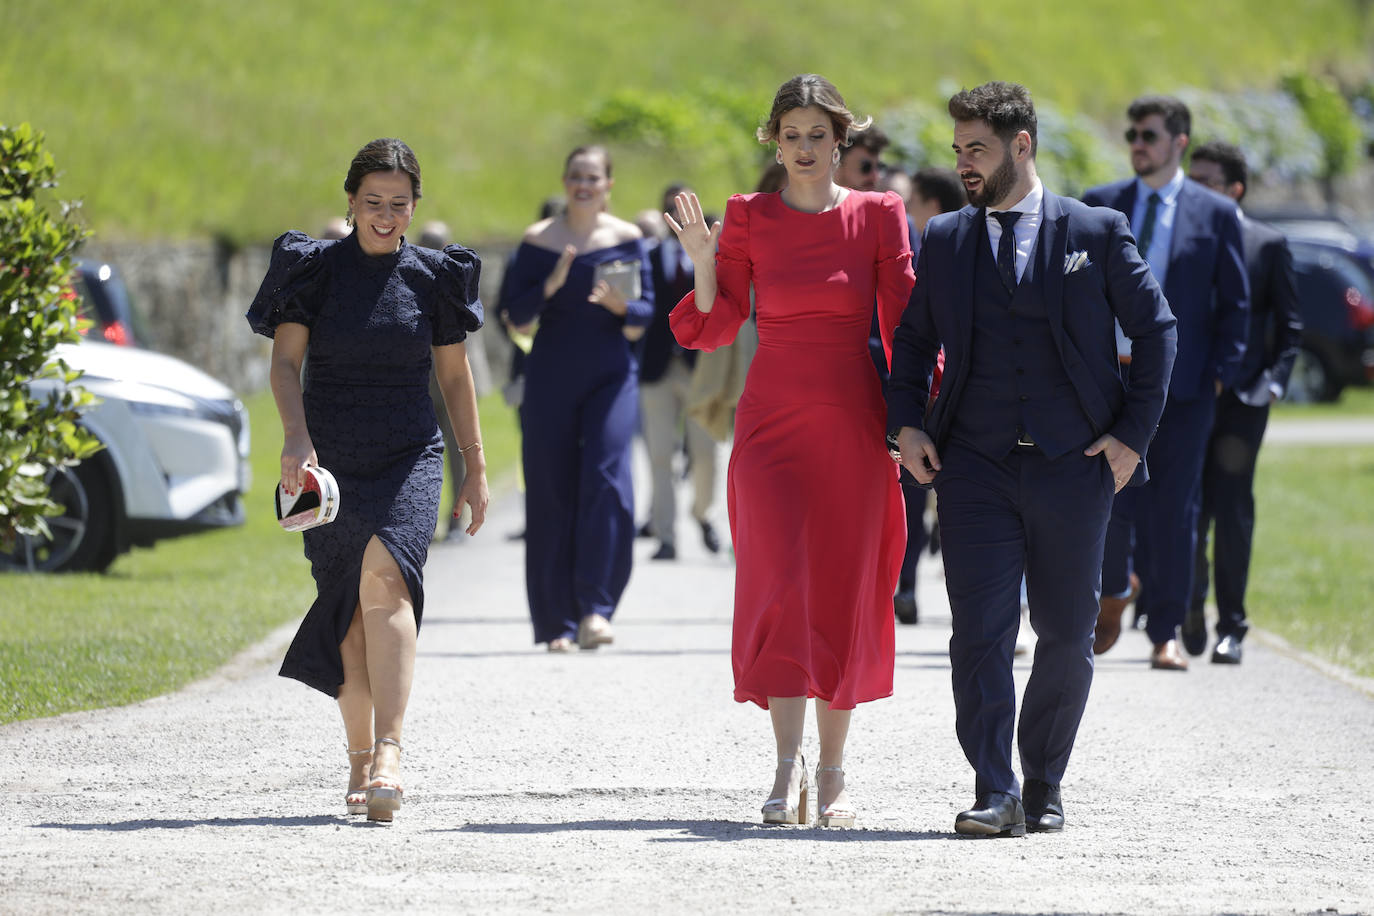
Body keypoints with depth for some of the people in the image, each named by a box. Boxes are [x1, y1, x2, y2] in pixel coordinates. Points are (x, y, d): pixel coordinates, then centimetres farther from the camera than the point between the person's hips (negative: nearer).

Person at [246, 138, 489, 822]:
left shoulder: (432, 276, 5)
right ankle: (360, 755, 22)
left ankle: (390, 751, -34)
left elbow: (455, 376, 13)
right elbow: (285, 361, -7)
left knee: (385, 574, -25)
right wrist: (296, 438, -23)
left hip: (409, 457, -1)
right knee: (350, 612, 4)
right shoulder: (314, 269, 2)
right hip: (329, 460, 1)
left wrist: (476, 469, 13)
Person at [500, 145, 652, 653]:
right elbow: (515, 315, 0)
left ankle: (595, 610, -18)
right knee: (552, 495, 0)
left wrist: (621, 307, -20)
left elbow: (645, 313, 2)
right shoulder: (539, 240, 3)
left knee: (606, 481, -18)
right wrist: (552, 284, -17)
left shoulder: (627, 239, 4)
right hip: (551, 378, 1)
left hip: (611, 376, 0)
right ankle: (558, 622, 7)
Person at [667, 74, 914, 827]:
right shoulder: (749, 219, 3)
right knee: (780, 584, -14)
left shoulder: (877, 216, 2)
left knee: (844, 594, 4)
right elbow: (718, 327, 4)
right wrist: (703, 265, -13)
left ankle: (832, 771, 14)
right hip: (772, 425, -1)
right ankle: (787, 764, -11)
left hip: (852, 425, 1)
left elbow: (906, 325, 2)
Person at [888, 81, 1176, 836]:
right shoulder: (943, 240, 10)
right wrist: (906, 422, 2)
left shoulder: (1097, 234, 2)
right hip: (974, 464, 1)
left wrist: (1133, 432, -1)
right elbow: (913, 338, 18)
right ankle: (994, 794, -10)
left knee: (1066, 634, 6)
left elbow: (1155, 328, 6)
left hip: (1072, 464, -1)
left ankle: (1044, 786, 20)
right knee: (979, 631, -10)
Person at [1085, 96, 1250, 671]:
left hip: (1184, 383, -1)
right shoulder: (1098, 207, 9)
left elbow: (1235, 303, 7)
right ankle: (1115, 590, 23)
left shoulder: (1216, 214, 5)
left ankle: (1166, 634, 6)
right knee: (1110, 500, -6)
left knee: (1174, 510, -1)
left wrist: (1221, 373, -2)